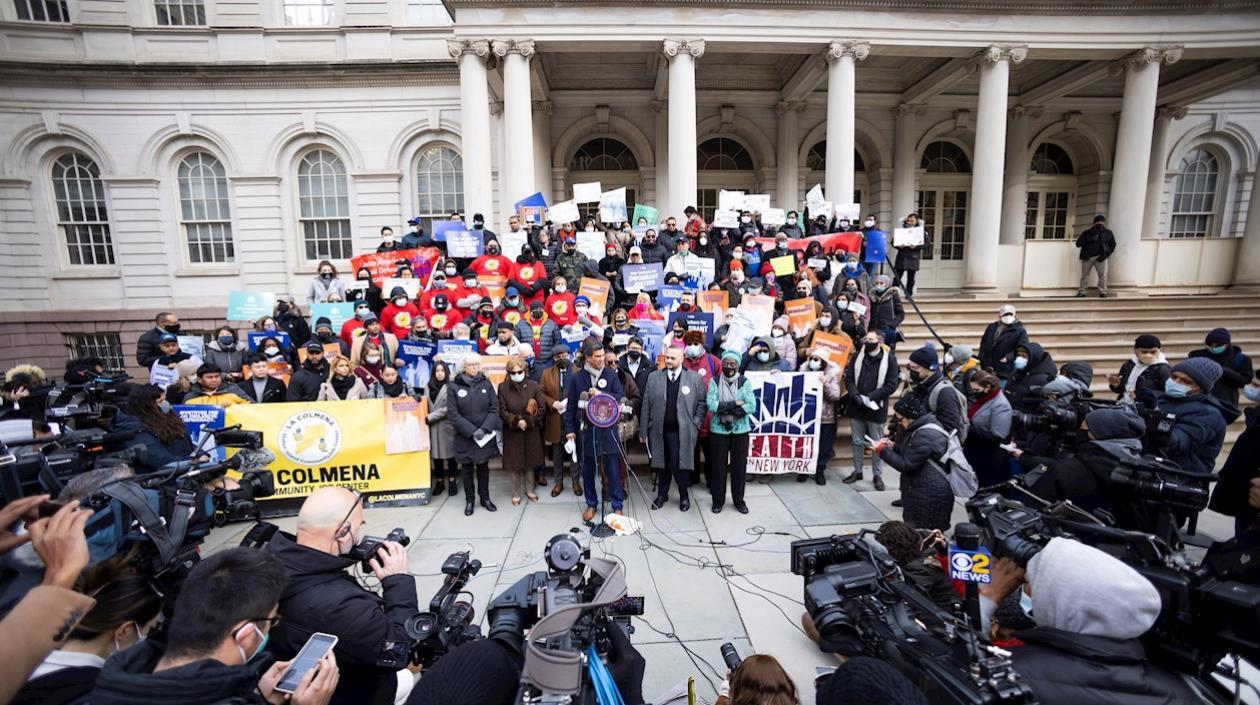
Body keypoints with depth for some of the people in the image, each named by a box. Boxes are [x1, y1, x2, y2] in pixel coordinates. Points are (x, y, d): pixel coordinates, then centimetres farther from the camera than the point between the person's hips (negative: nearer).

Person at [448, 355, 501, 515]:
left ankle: (485, 498, 27)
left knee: (483, 467, 12)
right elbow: (453, 414, -9)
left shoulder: (486, 384, 0)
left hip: (486, 435, 1)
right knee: (467, 469, 10)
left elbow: (494, 409, -2)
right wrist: (472, 431, -16)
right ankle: (469, 500, 24)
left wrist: (484, 428, -14)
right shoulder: (454, 387, -5)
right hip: (464, 436, -1)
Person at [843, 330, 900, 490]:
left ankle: (878, 475, 21)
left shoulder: (889, 358, -6)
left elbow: (891, 385, -10)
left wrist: (870, 397, -17)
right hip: (856, 406, 3)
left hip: (876, 408, -3)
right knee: (857, 441, 14)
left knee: (877, 444, 8)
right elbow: (848, 378, 2)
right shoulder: (857, 355, 3)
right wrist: (856, 396, -14)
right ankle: (857, 471, 27)